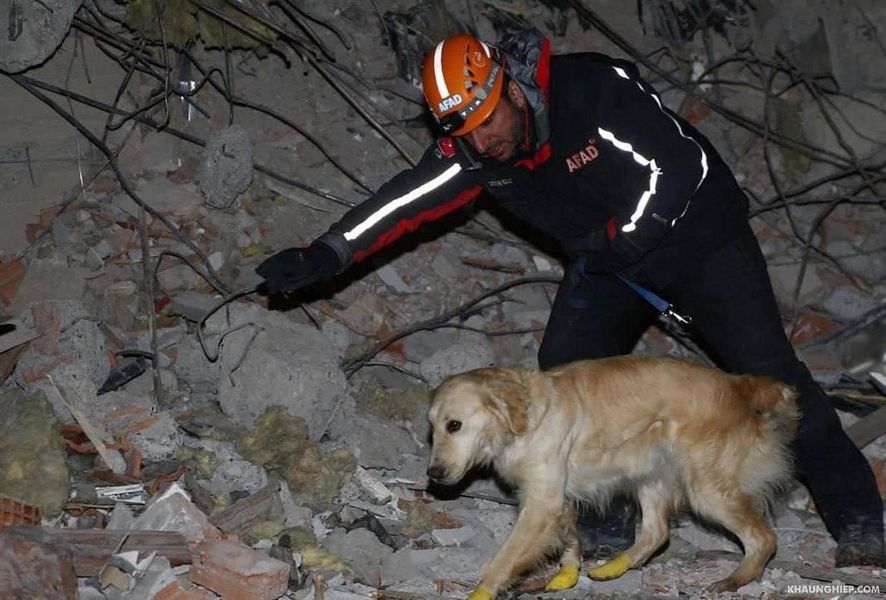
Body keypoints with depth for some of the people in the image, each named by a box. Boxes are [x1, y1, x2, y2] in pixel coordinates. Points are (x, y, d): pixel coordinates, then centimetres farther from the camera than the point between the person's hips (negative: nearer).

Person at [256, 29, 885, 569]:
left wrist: (616, 240, -23)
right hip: (612, 256, 6)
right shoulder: (470, 150, -13)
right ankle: (608, 519, 6)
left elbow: (678, 169, -30)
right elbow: (406, 201, -18)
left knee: (765, 368, -11)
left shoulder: (596, 90, -31)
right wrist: (324, 256, -27)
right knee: (565, 363, -7)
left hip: (700, 233, -6)